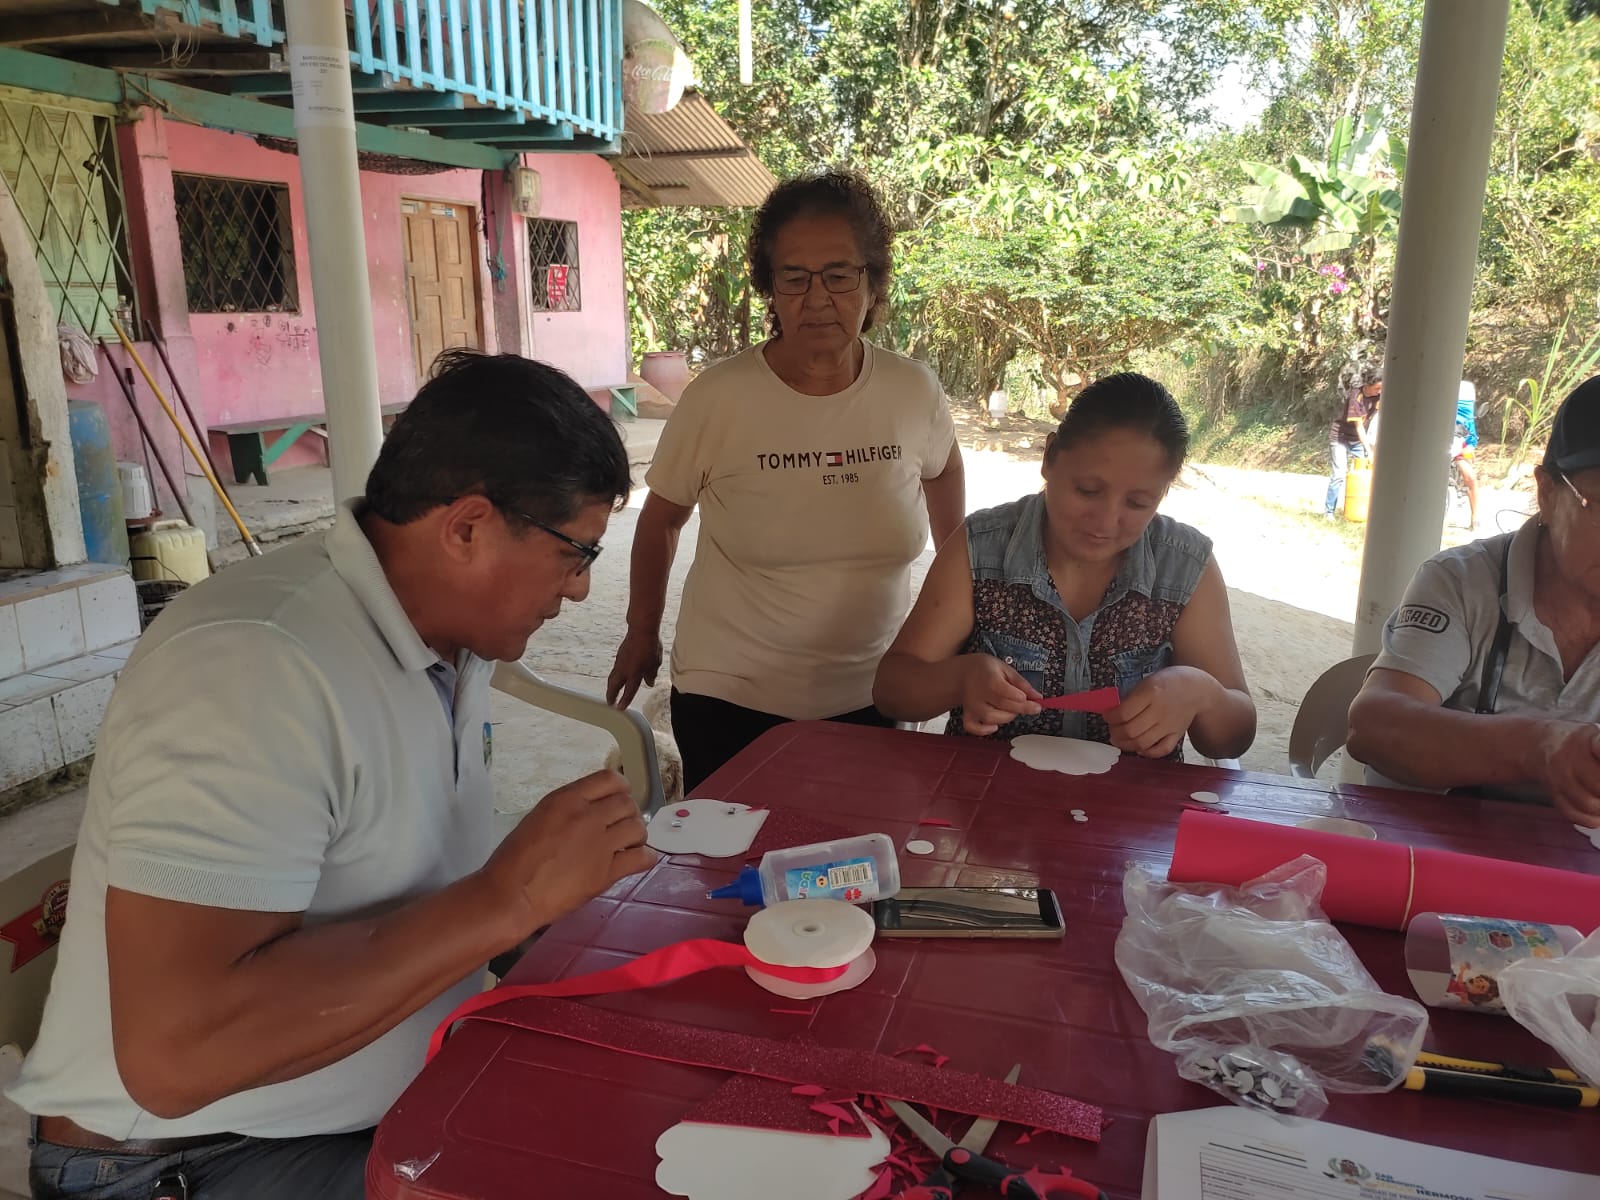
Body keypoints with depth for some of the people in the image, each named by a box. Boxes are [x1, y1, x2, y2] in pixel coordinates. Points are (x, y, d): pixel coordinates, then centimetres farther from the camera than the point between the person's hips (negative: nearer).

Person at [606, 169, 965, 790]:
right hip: (730, 699, -2)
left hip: (871, 695, 3)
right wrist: (641, 635, 8)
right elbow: (661, 519, 0)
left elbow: (942, 471, 14)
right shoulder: (717, 397, -14)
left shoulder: (913, 390, -8)